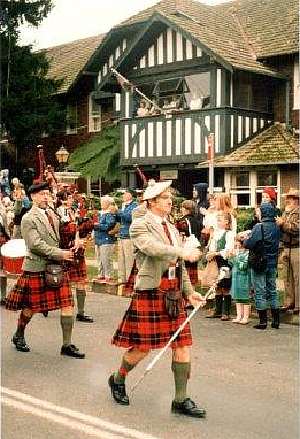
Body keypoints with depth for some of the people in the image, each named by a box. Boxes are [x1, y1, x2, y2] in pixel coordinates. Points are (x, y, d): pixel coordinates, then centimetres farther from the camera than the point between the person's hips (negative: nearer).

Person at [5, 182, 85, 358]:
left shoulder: (53, 216, 13)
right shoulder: (28, 219, -10)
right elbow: (35, 245, -19)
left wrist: (66, 253, 4)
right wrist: (60, 254, -20)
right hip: (36, 269, -6)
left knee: (67, 304, 0)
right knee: (31, 307, 7)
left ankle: (67, 345, 8)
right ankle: (18, 336, 33)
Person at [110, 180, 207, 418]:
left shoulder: (172, 228, 16)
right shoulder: (140, 225, -6)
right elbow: (152, 248, -27)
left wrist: (190, 292, 11)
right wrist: (183, 252, -38)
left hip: (173, 293, 7)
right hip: (150, 292, -7)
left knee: (183, 344, 3)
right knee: (142, 346, 0)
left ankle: (181, 400, 12)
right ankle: (118, 380, 28)